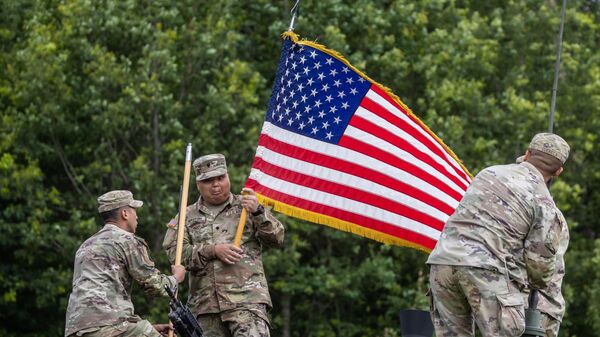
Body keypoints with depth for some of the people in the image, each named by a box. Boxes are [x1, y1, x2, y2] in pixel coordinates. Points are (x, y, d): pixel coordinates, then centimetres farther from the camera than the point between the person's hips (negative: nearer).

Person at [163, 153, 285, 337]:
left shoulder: (245, 207, 13)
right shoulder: (187, 217, 16)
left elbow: (277, 238, 4)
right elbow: (174, 253, 2)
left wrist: (258, 212, -13)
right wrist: (213, 251, -11)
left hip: (246, 299, -3)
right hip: (205, 305, 3)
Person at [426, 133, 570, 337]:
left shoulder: (490, 172, 19)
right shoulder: (544, 204, 3)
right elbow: (540, 260, 3)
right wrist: (539, 283, 27)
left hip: (443, 259, 5)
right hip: (486, 268, -5)